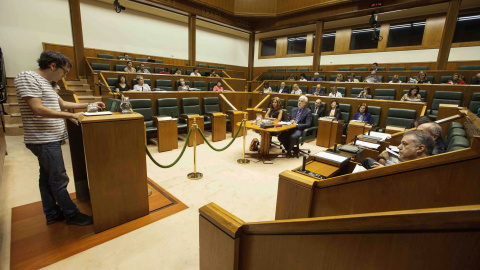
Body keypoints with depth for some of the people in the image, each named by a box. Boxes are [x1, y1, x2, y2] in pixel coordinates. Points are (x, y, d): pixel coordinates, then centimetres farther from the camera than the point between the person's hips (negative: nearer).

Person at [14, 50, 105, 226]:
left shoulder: (45, 83, 16)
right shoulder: (27, 78, -13)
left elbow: (62, 104, 24)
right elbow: (37, 109, -23)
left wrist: (90, 105, 20)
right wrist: (71, 115, -22)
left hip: (49, 139, 10)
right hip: (44, 140, -10)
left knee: (47, 178, 15)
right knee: (59, 180, -2)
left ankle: (52, 214, 27)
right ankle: (72, 215, 10)